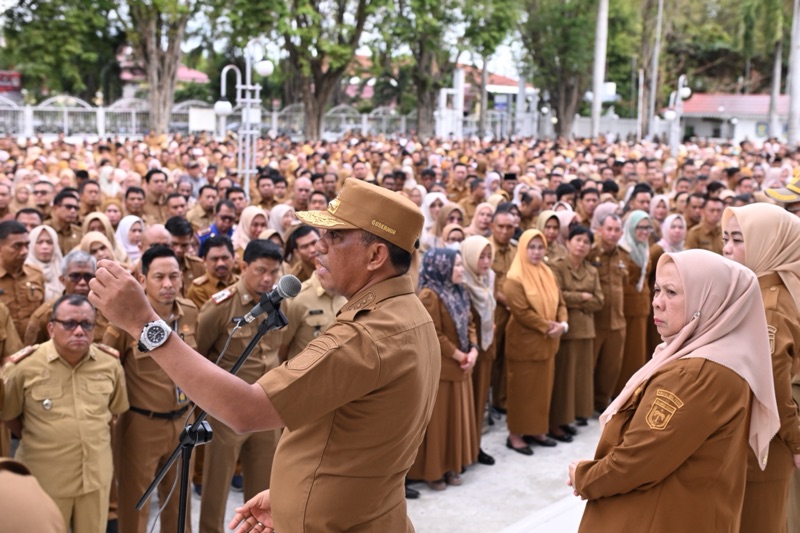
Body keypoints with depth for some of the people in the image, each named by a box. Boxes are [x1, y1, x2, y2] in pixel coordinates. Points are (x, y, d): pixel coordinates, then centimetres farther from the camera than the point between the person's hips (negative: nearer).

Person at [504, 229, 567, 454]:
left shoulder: (548, 274, 9)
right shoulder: (515, 279, -15)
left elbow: (560, 302, 8)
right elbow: (522, 312, -22)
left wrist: (562, 324, -10)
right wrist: (548, 326, -19)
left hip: (546, 342, 7)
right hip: (524, 342, -7)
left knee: (543, 388, 13)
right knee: (522, 389, 1)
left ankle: (536, 430, 25)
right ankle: (515, 434, 11)